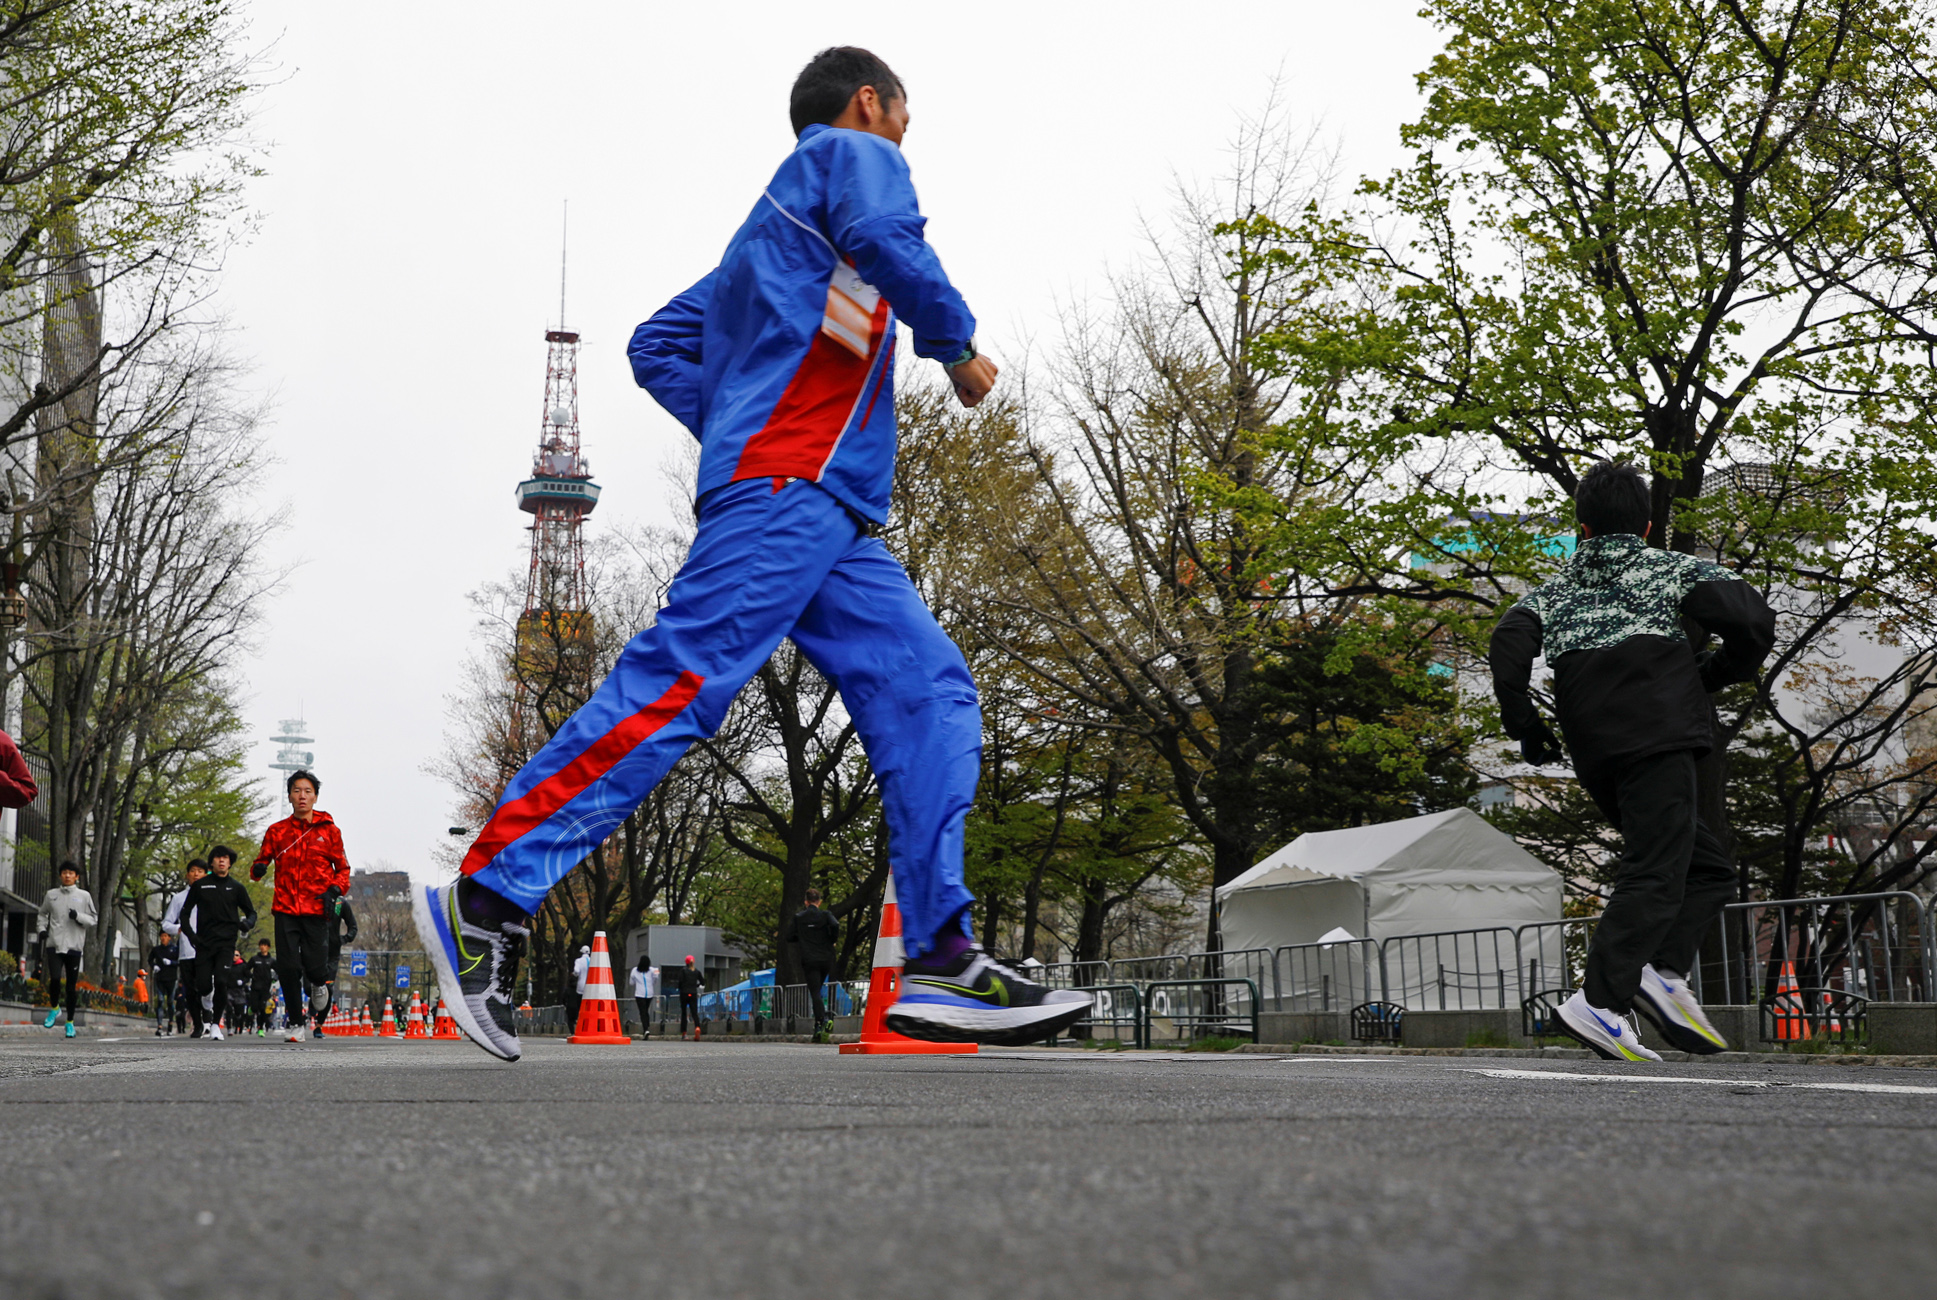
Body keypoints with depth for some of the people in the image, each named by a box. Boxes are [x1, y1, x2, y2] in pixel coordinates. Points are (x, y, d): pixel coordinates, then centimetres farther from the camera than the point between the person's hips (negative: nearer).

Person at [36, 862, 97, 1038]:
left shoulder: (84, 896, 5)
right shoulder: (51, 895, 10)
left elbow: (94, 919, 6)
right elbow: (42, 915, 22)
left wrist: (79, 916, -11)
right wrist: (41, 929, 5)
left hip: (74, 946, 0)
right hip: (54, 944, 1)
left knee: (72, 986, 2)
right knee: (55, 978, -16)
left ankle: (70, 1022, 15)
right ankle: (54, 1008, 13)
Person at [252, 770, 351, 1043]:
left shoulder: (328, 830, 7)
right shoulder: (277, 831, 10)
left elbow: (342, 867, 11)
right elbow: (263, 861, 15)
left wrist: (335, 890, -7)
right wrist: (258, 869, -8)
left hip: (316, 909, -1)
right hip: (285, 908, 1)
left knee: (315, 967, -7)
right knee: (288, 968, -5)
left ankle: (319, 984, 31)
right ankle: (295, 1024, 8)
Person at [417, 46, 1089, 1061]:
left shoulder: (773, 223, 35)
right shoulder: (853, 152, 10)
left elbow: (658, 345, 32)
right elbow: (884, 239, -14)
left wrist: (740, 426, 21)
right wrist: (955, 345, -1)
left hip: (831, 519, 10)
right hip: (790, 489, -10)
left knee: (928, 692, -1)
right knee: (681, 682, -19)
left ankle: (942, 963, -11)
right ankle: (488, 899, -21)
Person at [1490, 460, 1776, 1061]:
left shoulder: (1553, 592, 22)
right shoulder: (1674, 570, 13)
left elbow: (1507, 646, 3)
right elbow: (1753, 621, 0)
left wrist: (1524, 727, 10)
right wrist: (1715, 675, 16)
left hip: (1596, 757, 5)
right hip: (1658, 735, -5)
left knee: (1709, 869, 15)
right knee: (1654, 877, -10)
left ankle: (1664, 972, -4)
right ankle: (1600, 1001, -24)